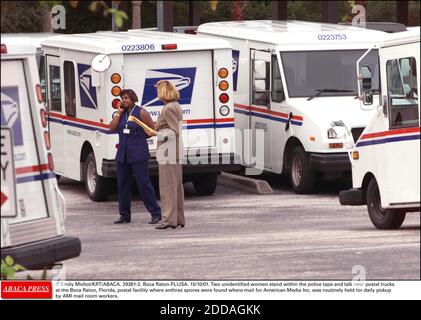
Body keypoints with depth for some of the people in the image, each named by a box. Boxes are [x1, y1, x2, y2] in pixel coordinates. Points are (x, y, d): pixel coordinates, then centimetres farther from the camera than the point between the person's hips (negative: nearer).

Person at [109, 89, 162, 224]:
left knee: (143, 183, -9)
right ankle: (125, 215, 15)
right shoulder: (120, 113, 12)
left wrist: (138, 137, 5)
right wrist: (119, 112, -3)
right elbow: (112, 128, 1)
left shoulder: (141, 112, -5)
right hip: (122, 155, 6)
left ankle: (156, 213, -6)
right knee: (122, 184, 7)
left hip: (138, 154, -6)